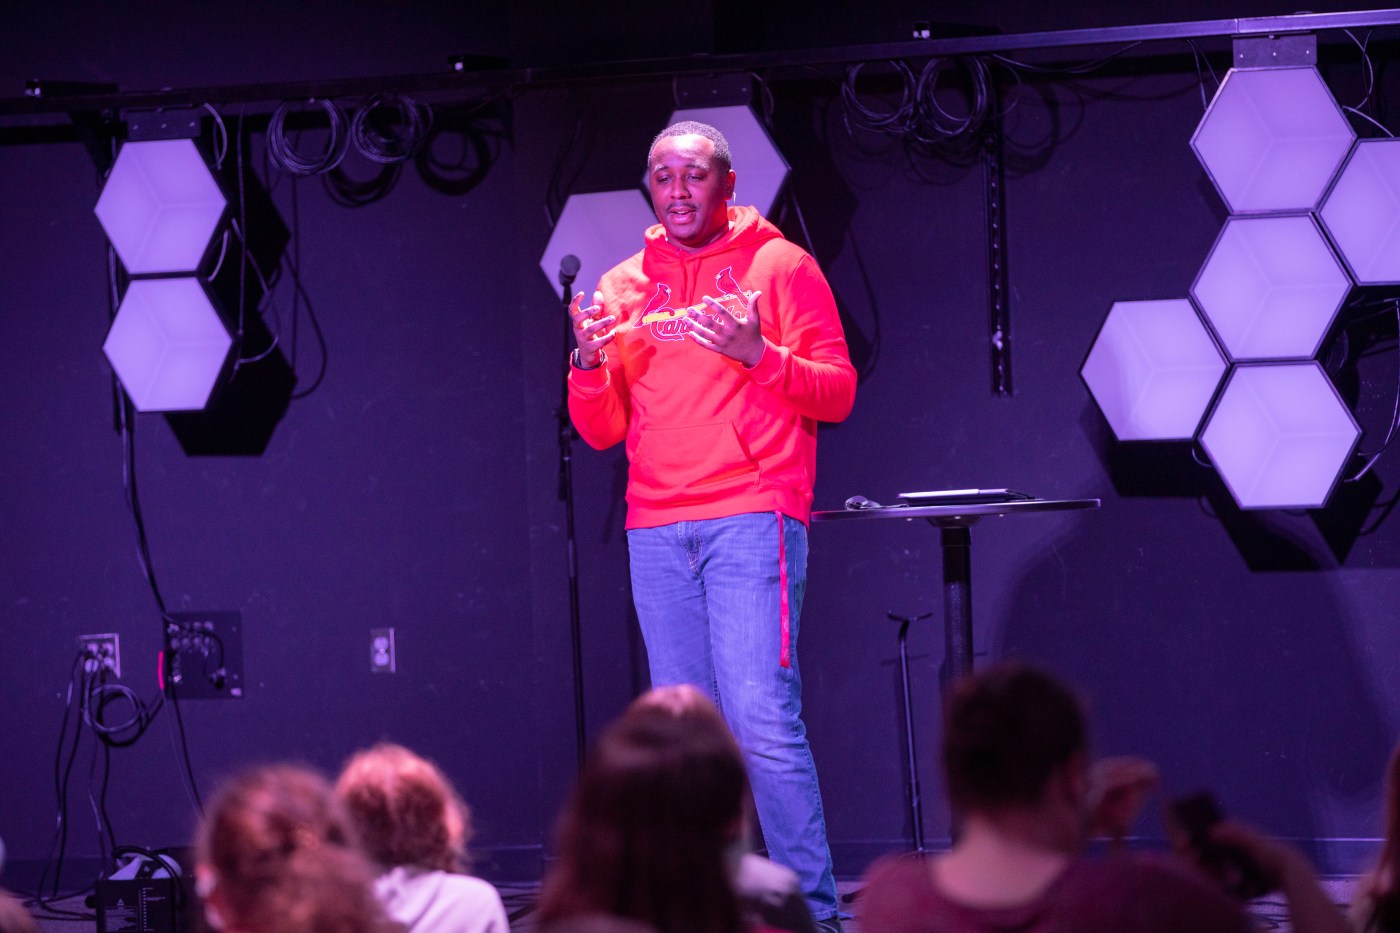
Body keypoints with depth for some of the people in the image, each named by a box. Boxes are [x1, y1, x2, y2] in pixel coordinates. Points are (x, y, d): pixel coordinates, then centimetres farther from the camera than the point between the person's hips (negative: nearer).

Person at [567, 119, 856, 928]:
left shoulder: (780, 267, 5)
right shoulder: (624, 288, 16)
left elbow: (837, 393, -1)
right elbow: (602, 430, 15)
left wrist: (758, 354, -17)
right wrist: (590, 362, -5)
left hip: (752, 522, -4)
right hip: (657, 533, 5)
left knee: (763, 720, -14)